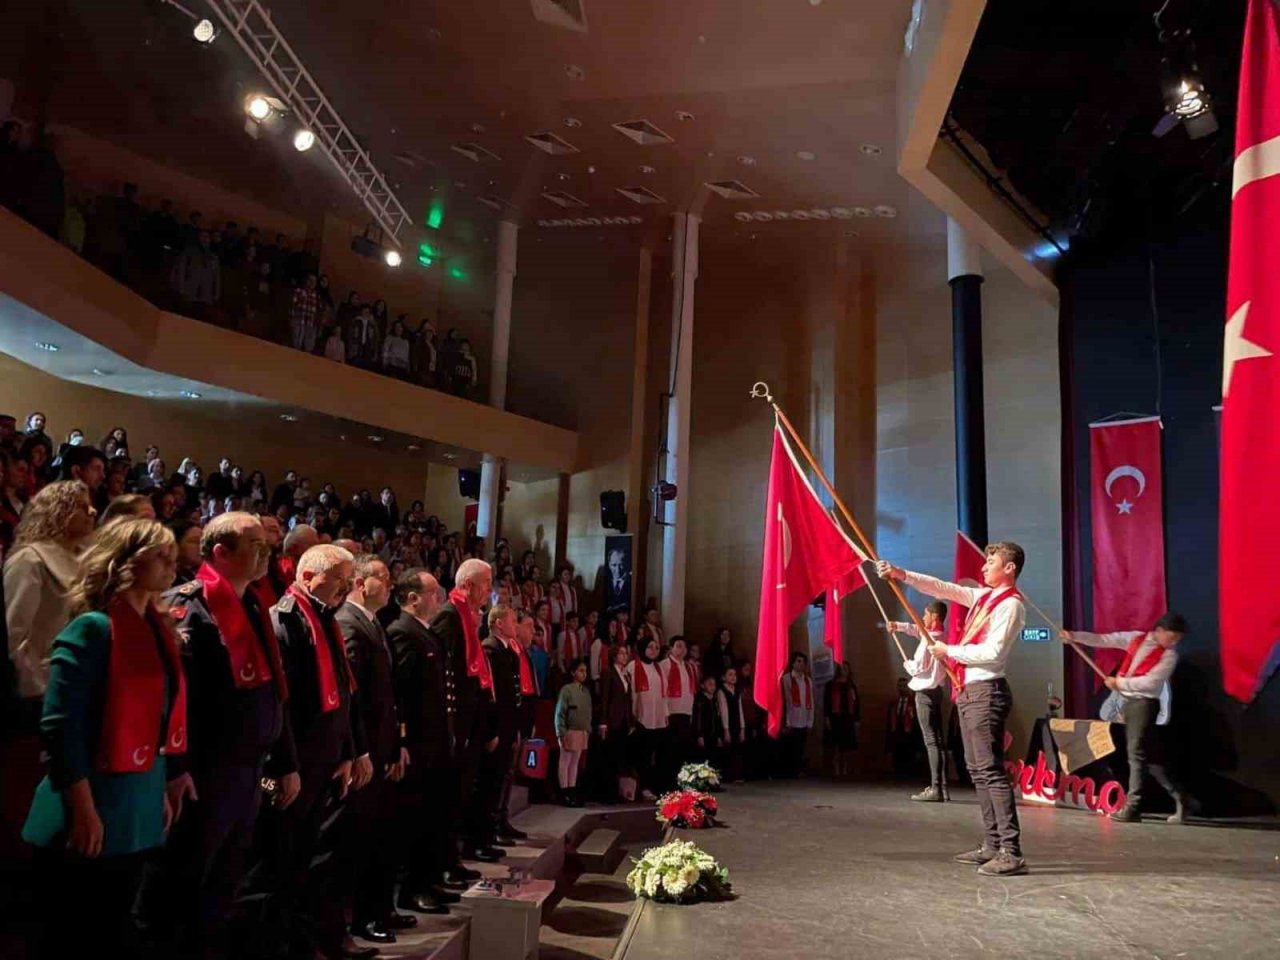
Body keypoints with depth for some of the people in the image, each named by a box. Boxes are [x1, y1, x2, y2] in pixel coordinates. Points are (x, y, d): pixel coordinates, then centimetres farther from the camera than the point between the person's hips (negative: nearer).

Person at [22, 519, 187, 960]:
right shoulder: (94, 628, -14)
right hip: (88, 821, -7)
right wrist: (83, 810, -20)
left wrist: (161, 789, 13)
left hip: (137, 816, 7)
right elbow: (60, 725, -19)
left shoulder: (156, 630, 9)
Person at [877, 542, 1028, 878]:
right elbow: (942, 588, 17)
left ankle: (1011, 854, -9)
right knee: (977, 770, 13)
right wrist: (902, 574, 9)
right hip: (970, 690, 10)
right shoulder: (984, 596, 14)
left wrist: (949, 651, -10)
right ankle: (991, 845, 21)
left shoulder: (1010, 605, -13)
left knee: (991, 771, -11)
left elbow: (992, 653, -20)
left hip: (986, 692, -10)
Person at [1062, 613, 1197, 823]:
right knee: (1152, 756, 10)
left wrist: (1119, 683, -10)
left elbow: (1151, 682, -15)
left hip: (1144, 704, -6)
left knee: (1137, 753, -6)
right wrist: (1075, 636, 1)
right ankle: (1181, 799, 18)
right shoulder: (1136, 638, 8)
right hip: (1128, 702, 6)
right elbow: (1104, 639, 8)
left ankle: (1132, 808, -2)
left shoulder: (1169, 655, -7)